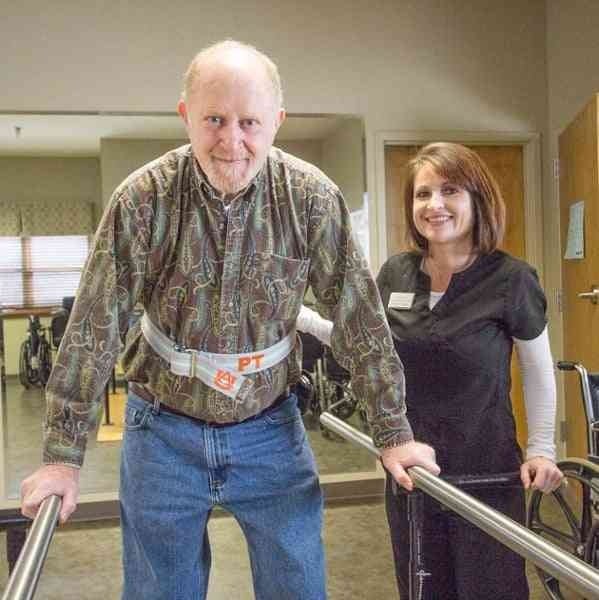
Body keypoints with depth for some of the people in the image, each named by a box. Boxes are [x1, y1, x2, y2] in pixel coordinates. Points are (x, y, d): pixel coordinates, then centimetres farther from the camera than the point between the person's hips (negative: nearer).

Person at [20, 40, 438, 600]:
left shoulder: (312, 197, -12)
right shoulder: (143, 198, -15)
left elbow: (359, 317, -7)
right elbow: (94, 329, -12)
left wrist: (394, 433, -6)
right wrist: (63, 455, -11)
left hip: (270, 426, 1)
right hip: (164, 428, 0)